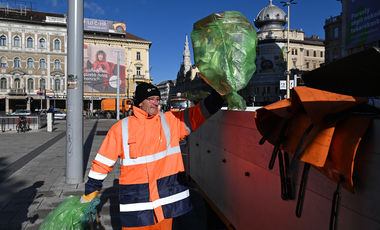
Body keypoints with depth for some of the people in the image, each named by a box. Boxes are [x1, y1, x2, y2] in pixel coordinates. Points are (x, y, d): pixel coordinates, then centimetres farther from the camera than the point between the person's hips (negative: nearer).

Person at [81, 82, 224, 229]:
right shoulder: (121, 128, -1)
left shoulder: (171, 121, 1)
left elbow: (200, 112, -2)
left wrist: (220, 93, -14)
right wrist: (89, 193, 10)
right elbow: (103, 162, 5)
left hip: (166, 197, 1)